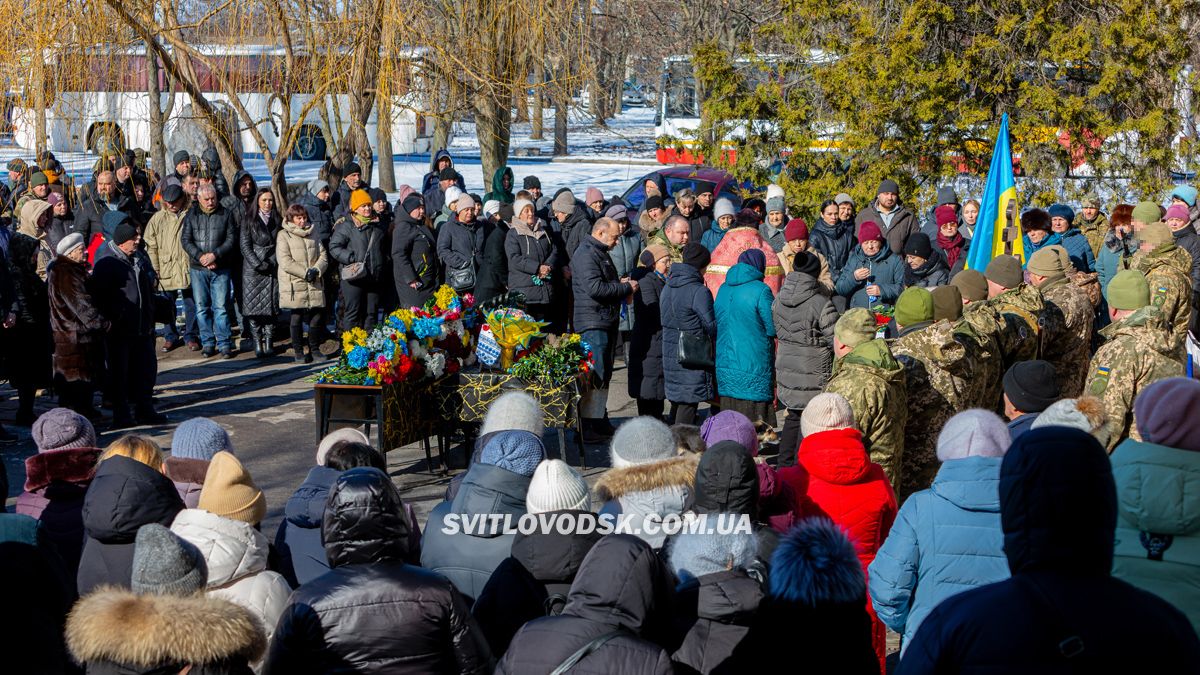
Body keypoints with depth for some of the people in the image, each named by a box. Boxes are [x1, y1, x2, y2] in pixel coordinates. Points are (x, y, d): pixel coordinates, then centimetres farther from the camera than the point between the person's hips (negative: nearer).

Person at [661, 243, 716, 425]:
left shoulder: (667, 288, 10)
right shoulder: (699, 291, -16)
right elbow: (711, 326, -13)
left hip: (670, 354, 8)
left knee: (676, 400, 17)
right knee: (688, 403, -3)